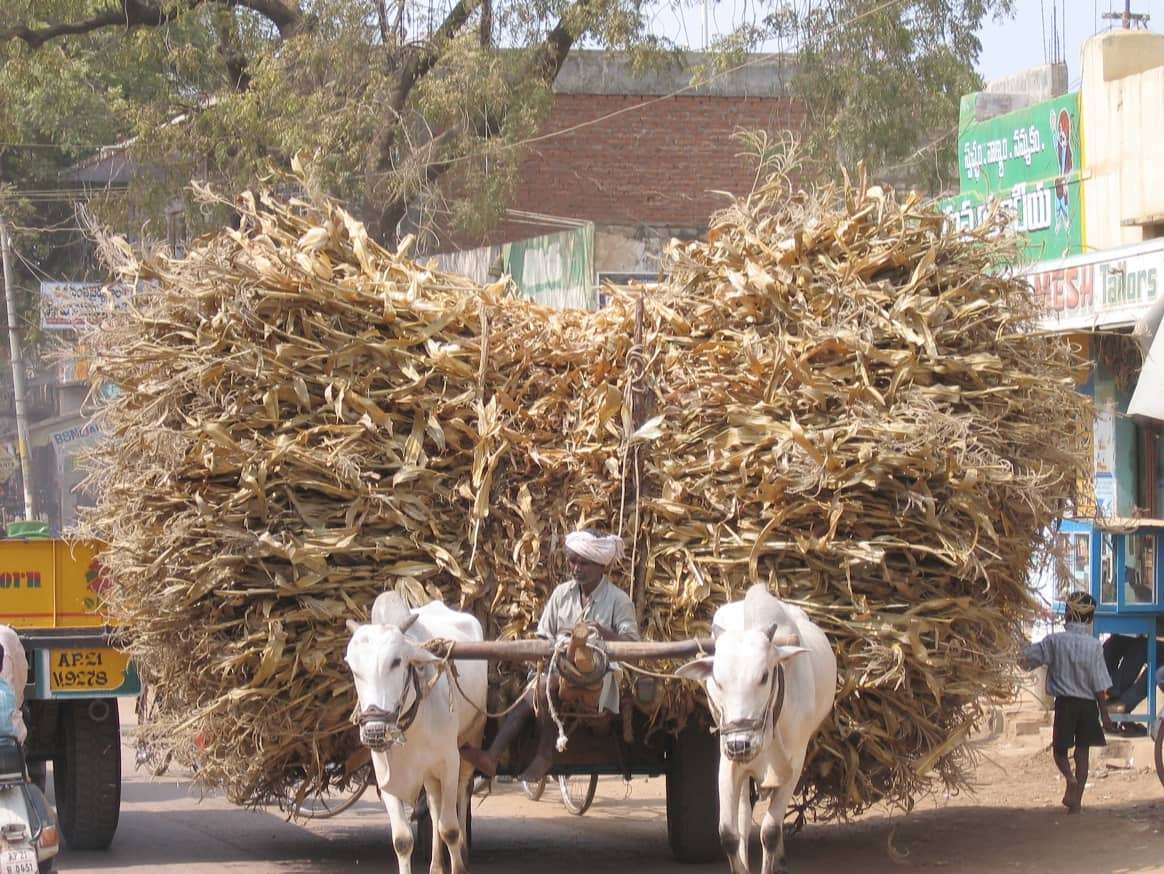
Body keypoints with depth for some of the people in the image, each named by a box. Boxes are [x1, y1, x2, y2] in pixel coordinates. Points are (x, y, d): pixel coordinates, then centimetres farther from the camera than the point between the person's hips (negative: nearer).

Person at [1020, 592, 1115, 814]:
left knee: (1060, 749, 9)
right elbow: (1099, 685, -7)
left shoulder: (1055, 641, -7)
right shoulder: (1093, 645, -8)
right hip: (1088, 704, 0)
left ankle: (1070, 778, -22)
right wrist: (1104, 714, 0)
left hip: (1064, 702, 0)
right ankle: (1076, 801, 7)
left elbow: (1026, 658, 2)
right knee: (1083, 751, 9)